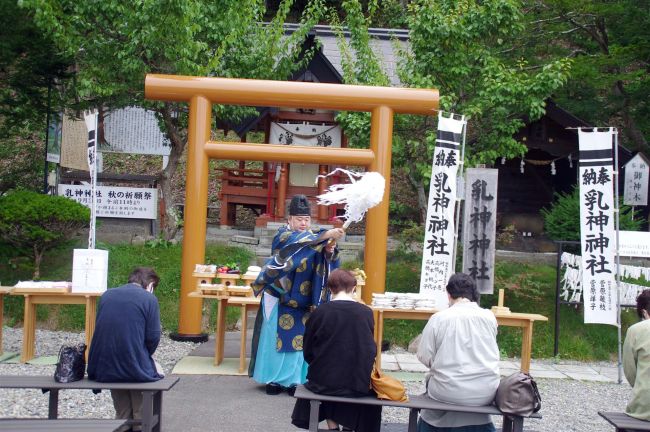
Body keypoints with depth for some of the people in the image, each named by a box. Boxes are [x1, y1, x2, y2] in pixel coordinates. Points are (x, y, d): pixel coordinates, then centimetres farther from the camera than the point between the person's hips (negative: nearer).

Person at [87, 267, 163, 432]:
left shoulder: (106, 295, 9)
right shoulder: (149, 298, -5)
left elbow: (101, 330, 15)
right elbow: (153, 337, -7)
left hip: (102, 368, 5)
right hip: (134, 369, -5)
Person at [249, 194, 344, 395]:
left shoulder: (314, 239, 10)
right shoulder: (283, 235, -5)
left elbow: (327, 266, -1)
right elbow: (297, 241, -29)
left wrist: (330, 251, -23)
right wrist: (326, 235, -40)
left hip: (304, 302, 4)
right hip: (280, 299, -4)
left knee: (299, 338, 4)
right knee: (277, 338, -1)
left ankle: (293, 379, 12)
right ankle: (273, 379, 9)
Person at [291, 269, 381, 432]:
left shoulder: (319, 312, -8)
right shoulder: (366, 313, -5)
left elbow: (308, 353, 1)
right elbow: (371, 350, 7)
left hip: (324, 381, 0)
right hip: (358, 383, 1)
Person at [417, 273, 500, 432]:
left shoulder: (438, 318, -9)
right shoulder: (489, 316, -2)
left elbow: (424, 356, -5)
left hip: (449, 392, -2)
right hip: (486, 393, 2)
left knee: (430, 378, 27)